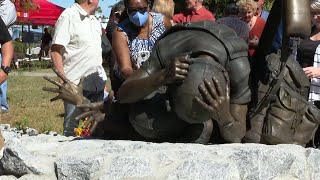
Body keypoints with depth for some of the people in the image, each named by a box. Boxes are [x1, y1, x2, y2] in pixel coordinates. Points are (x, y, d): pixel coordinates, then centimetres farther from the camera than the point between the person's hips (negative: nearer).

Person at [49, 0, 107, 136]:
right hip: (76, 84, -8)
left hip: (97, 84, 8)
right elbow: (55, 51, -13)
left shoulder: (95, 21, 16)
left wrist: (102, 78, 17)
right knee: (71, 127, -1)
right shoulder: (68, 17, -9)